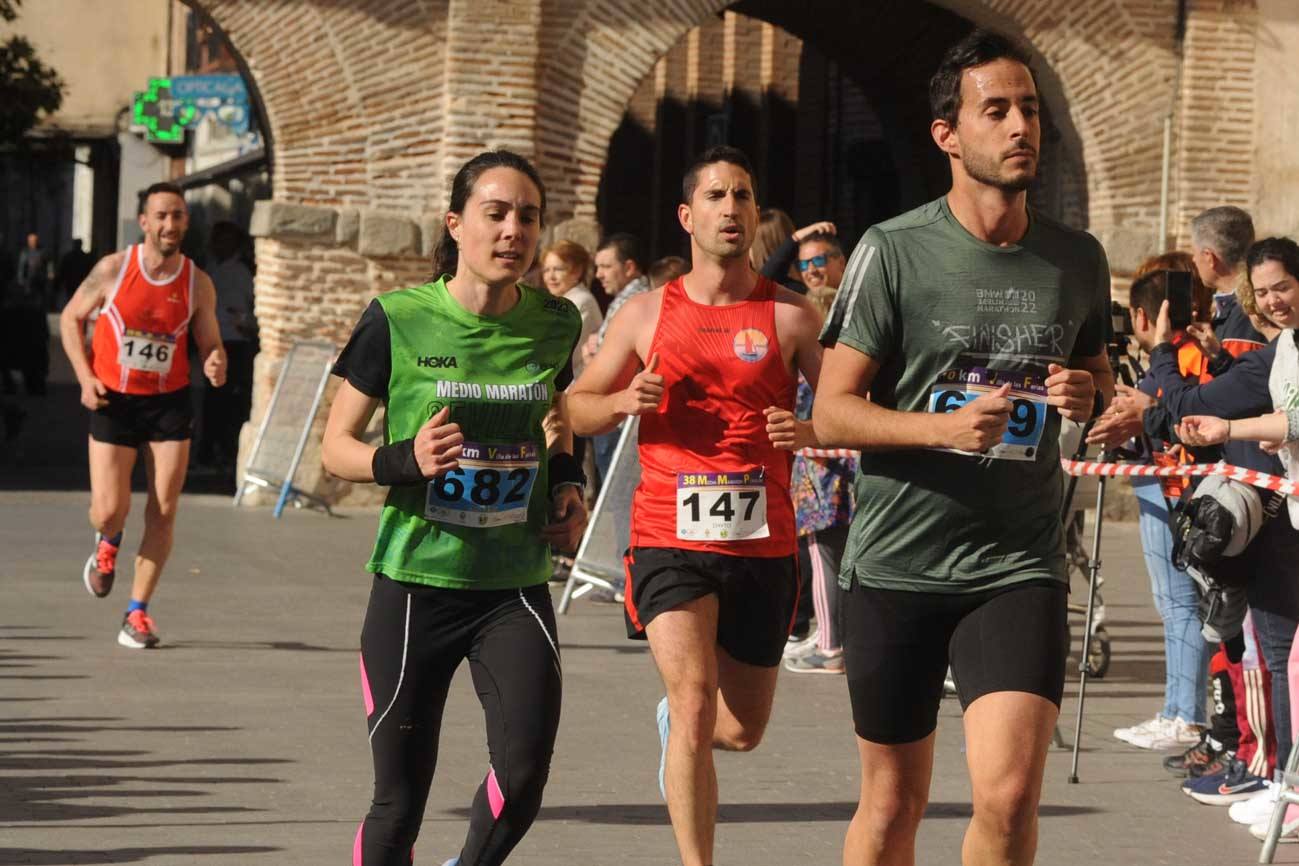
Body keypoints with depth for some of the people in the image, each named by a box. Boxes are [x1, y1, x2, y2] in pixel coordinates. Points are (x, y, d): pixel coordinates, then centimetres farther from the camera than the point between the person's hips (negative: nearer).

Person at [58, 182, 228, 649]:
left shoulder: (198, 283, -4)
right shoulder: (113, 269, -8)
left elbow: (210, 344, 4)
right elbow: (71, 318, 4)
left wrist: (215, 366, -21)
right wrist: (85, 377, -7)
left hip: (170, 403, 1)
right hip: (114, 401, -1)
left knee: (164, 511, -5)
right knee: (109, 511, -7)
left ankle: (137, 613, 7)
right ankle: (108, 544, 32)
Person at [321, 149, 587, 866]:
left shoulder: (554, 324, 2)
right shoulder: (398, 320, -7)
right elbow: (336, 447, 0)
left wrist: (566, 484, 5)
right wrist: (404, 460, -19)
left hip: (515, 587, 2)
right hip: (414, 586, -2)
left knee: (523, 774, -15)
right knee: (399, 800, 4)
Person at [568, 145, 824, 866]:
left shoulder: (791, 316, 4)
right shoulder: (646, 314, 6)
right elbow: (576, 408, 14)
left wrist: (810, 433, -16)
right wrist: (621, 402, -7)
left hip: (762, 543, 2)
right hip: (670, 541, -1)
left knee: (741, 731, 11)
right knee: (697, 704, -19)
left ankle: (674, 722, 46)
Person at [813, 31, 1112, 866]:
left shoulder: (1079, 259, 4)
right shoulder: (893, 251, -6)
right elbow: (831, 412, -6)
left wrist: (1089, 392, -3)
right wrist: (942, 428, -24)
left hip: (1021, 566, 2)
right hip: (898, 566, -1)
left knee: (1010, 795, -16)